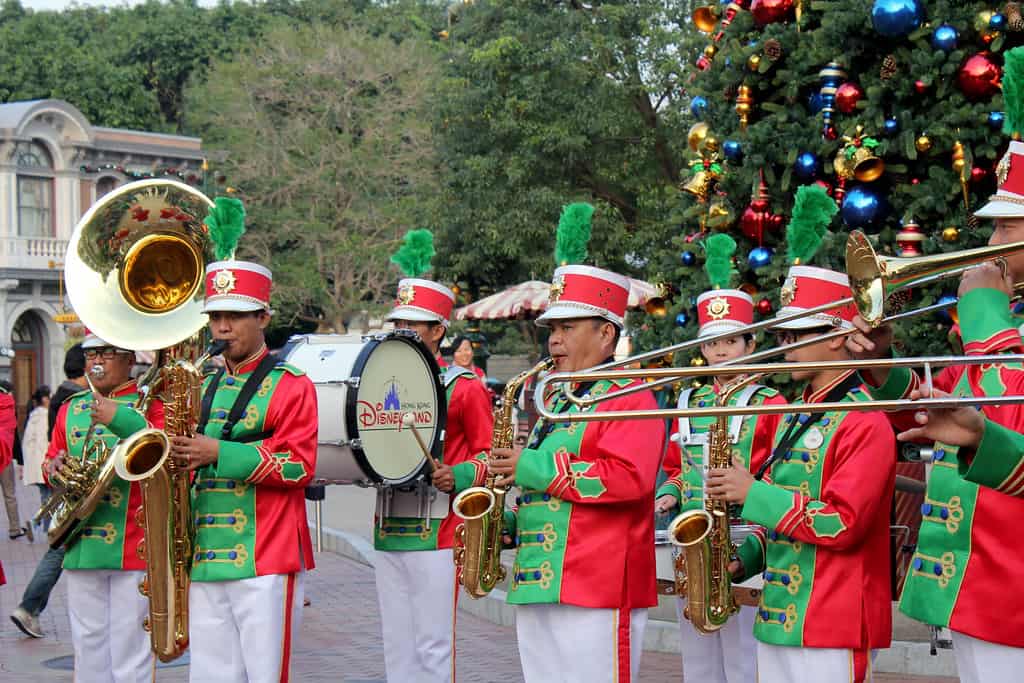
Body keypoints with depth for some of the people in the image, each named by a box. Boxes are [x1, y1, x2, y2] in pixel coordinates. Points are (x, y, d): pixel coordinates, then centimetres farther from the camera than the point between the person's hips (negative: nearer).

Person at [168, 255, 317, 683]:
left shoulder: (290, 386, -2)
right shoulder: (204, 388, 18)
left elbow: (299, 466, -11)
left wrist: (217, 452, -17)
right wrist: (180, 456, 2)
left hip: (265, 561, -6)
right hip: (205, 559, 6)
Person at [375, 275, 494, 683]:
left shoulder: (464, 387, -4)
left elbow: (490, 453, -3)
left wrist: (459, 476, -21)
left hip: (437, 536, -6)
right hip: (387, 533, 6)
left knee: (433, 649, -2)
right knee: (397, 649, 11)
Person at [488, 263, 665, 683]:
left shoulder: (630, 399, -6)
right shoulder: (557, 402, 21)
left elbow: (629, 478, -22)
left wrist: (532, 467, -19)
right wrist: (511, 522, 11)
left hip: (597, 591, -9)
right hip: (536, 584, 9)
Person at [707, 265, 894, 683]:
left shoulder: (865, 422, -11)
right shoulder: (794, 416, 16)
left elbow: (842, 523, -20)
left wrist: (752, 494, -18)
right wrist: (745, 559, 7)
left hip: (831, 629, -8)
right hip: (777, 617, 8)